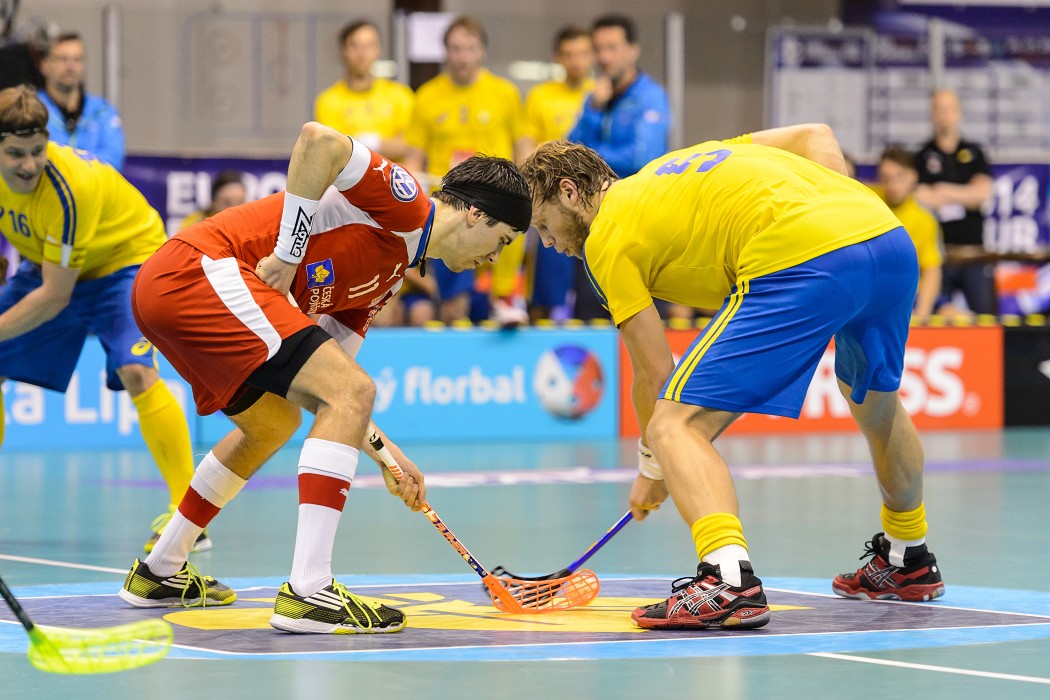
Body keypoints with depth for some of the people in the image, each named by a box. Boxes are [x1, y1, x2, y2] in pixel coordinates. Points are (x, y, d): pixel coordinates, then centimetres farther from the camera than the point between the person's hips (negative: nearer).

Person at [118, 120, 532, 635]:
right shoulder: (404, 206, -5)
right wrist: (288, 253, -17)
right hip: (199, 267, -11)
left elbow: (324, 387, 23)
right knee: (354, 392, -15)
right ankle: (308, 592, -20)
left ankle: (158, 574, 41)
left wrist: (386, 455, 16)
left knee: (273, 423, 29)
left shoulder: (389, 274, 23)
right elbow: (318, 140, -23)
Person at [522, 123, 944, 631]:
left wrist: (652, 468, 25)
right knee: (874, 401, 34)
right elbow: (815, 135, 27)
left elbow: (655, 373, 11)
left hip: (802, 263, -8)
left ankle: (729, 583, -25)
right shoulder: (689, 159, 31)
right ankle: (908, 561, 52)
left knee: (676, 425, -6)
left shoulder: (607, 237, 11)